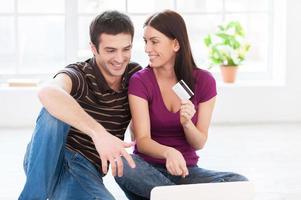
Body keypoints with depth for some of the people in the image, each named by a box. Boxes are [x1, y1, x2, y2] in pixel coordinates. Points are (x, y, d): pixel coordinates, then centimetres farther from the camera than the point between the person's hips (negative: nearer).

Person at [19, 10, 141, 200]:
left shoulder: (135, 75, 4)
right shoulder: (80, 75, -15)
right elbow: (48, 93, -38)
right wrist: (98, 132, -50)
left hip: (85, 172, 2)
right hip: (48, 163, -2)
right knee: (55, 110, -33)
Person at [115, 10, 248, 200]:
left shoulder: (204, 81, -4)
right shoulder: (140, 81, -8)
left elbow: (199, 143, -1)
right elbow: (142, 140, -17)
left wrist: (187, 123, -23)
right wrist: (168, 152, -38)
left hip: (186, 170, 1)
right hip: (149, 169, -1)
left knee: (240, 183, -26)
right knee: (122, 165, -37)